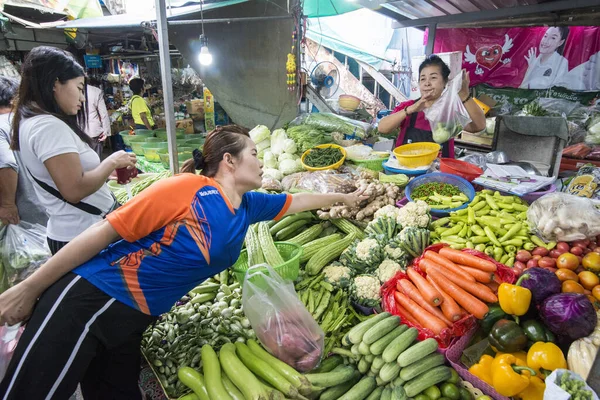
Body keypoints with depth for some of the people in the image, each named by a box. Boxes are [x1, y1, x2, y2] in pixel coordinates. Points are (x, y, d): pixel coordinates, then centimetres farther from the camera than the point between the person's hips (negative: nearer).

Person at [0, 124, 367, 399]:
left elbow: (300, 201, 19)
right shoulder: (187, 189, -20)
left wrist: (346, 198, 31)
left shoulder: (249, 207, 4)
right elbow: (104, 232, -16)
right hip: (86, 302, -7)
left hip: (132, 322, 8)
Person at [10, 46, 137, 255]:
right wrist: (112, 162, -14)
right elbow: (75, 190, -26)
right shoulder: (49, 126, -20)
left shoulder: (29, 121, 10)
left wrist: (108, 170, 7)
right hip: (83, 235, -10)